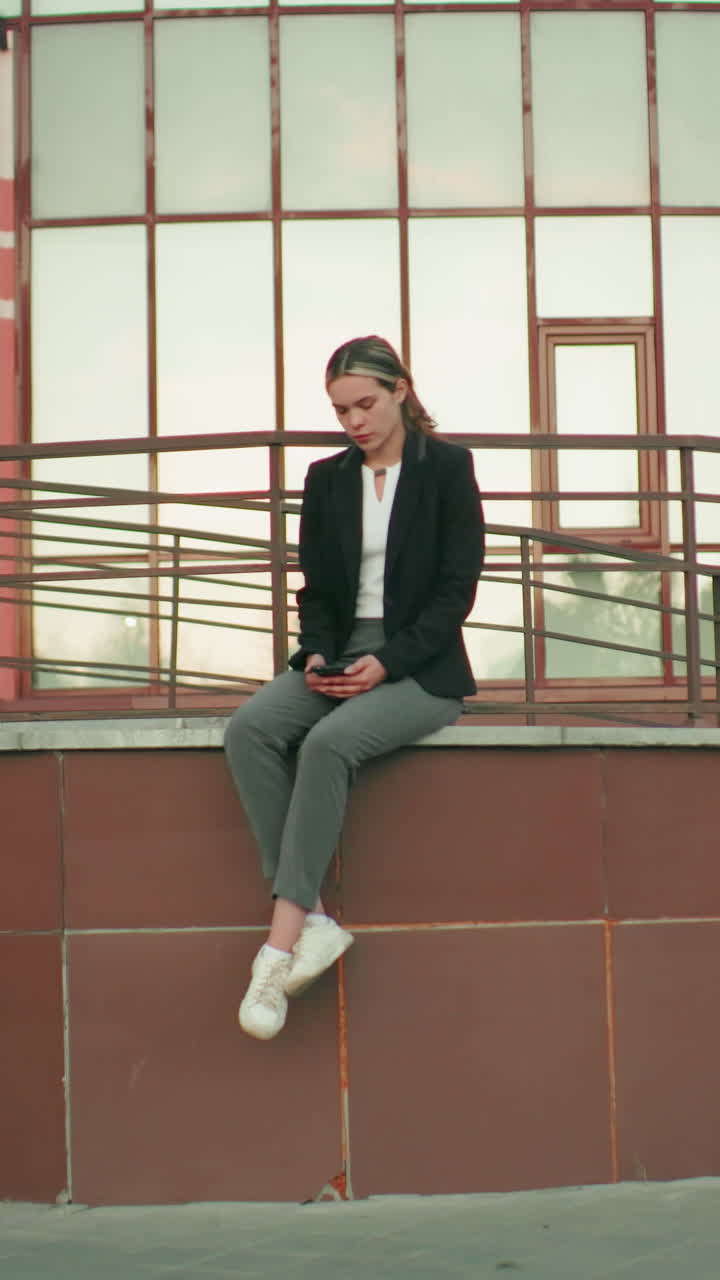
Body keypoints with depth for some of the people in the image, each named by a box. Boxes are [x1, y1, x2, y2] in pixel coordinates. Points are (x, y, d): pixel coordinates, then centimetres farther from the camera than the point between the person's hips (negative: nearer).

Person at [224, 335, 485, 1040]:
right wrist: (318, 654, -7)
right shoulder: (326, 479, 14)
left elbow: (457, 586, -5)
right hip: (341, 657, 5)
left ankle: (282, 939, -31)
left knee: (330, 741, -34)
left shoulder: (447, 466, 1)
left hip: (420, 664, -5)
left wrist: (386, 663, -16)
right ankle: (313, 920, -28)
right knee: (249, 730, -26)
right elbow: (316, 588, 15)